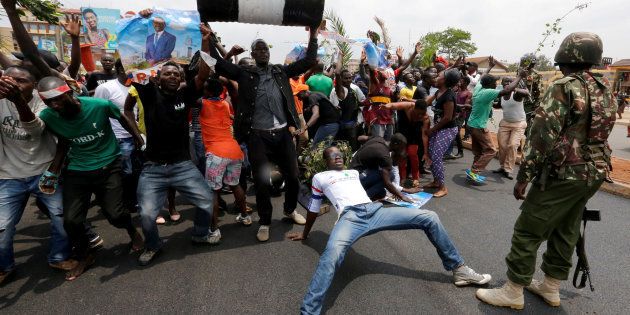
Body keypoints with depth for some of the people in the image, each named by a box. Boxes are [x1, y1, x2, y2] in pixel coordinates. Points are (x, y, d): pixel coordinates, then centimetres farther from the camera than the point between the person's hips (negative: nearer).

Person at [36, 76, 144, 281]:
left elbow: (124, 119, 1)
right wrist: (52, 172, 3)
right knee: (71, 220, -3)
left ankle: (133, 232, 30)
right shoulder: (47, 117, -10)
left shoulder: (100, 105, -19)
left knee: (114, 214, -6)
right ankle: (84, 257, 25)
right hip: (76, 172, 3)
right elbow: (63, 144, 7)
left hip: (108, 167, -3)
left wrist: (142, 142, 1)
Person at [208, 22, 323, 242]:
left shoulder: (281, 72, 9)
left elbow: (309, 62, 8)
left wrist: (313, 35, 2)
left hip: (282, 134, 3)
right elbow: (218, 63, -4)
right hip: (257, 136, -2)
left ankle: (290, 209, 38)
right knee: (262, 182, 3)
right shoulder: (245, 74, 2)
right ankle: (265, 222, 23)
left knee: (293, 177, 10)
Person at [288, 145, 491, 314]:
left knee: (429, 217, -5)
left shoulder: (353, 172, 35)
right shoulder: (320, 178, 22)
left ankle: (459, 269, 7)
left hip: (375, 210, 6)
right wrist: (304, 234, 33)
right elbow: (313, 210, 27)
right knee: (332, 254, -40)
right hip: (350, 217, -5)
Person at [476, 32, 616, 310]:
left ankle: (513, 292, 6)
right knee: (566, 231, 17)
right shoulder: (605, 90, 13)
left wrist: (524, 175, -17)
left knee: (528, 231, -2)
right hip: (595, 173, 9)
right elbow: (599, 133, 18)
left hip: (563, 173, -9)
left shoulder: (564, 87, -14)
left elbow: (543, 134, -21)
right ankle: (551, 287, 29)